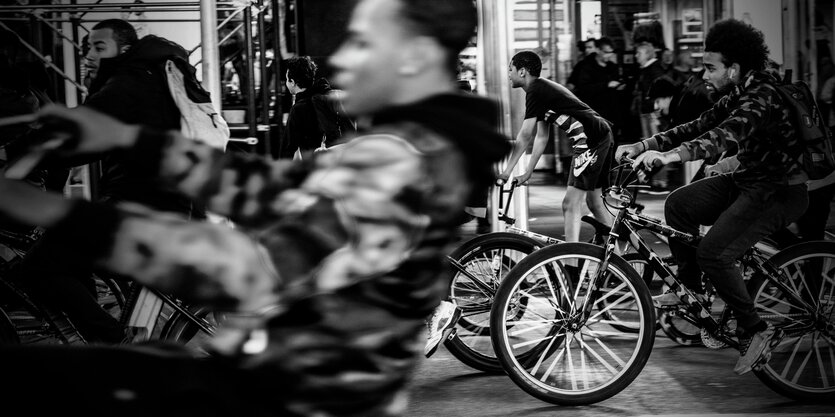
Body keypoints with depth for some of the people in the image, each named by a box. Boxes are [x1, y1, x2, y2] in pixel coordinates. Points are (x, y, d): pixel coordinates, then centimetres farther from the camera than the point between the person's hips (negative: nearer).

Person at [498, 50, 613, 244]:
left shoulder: (535, 91, -9)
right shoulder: (542, 89, 20)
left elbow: (525, 136, -14)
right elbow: (542, 137, 20)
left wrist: (507, 171, -10)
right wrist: (527, 173, 18)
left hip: (590, 139, -10)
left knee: (571, 205, -11)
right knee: (594, 202, 19)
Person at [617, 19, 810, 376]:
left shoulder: (762, 98, -23)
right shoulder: (737, 95, 7)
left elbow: (724, 136, -39)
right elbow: (698, 128, 5)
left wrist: (670, 156, -52)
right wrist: (642, 146, -7)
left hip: (781, 191, -10)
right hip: (749, 180, 10)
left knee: (713, 253, -21)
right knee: (678, 204, 0)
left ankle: (754, 329, -4)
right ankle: (690, 289, 12)